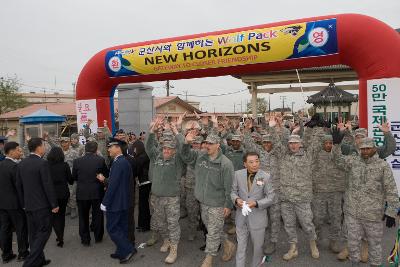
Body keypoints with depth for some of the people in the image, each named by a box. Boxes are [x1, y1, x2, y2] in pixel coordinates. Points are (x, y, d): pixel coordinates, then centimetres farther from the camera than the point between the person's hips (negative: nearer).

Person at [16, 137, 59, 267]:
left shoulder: (21, 164, 5)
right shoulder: (42, 163, -18)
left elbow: (19, 185, 10)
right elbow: (48, 185, -18)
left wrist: (23, 203, 19)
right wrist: (54, 204, -10)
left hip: (28, 205, 8)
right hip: (42, 205, -7)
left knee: (34, 233, 16)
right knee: (44, 232, 4)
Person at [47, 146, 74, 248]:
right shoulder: (65, 165, -9)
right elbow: (70, 180, -2)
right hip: (63, 194, 1)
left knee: (54, 216, 10)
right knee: (61, 215, 17)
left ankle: (60, 237, -4)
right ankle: (60, 237, 27)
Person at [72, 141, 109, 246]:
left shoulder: (77, 161, -8)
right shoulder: (100, 160, -12)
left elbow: (74, 177, 3)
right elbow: (106, 174, -2)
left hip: (82, 193, 1)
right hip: (97, 192, 0)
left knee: (83, 217, 14)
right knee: (97, 215, 16)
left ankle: (85, 239, 21)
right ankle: (98, 237, 27)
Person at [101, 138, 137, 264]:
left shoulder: (118, 163, -21)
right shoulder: (125, 162, 9)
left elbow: (113, 185, -23)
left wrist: (105, 202, -17)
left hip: (115, 202, -10)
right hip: (123, 201, 10)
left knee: (112, 228, 1)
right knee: (121, 228, 17)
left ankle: (129, 250, 4)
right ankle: (121, 252, 27)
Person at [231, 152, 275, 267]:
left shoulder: (266, 177, -12)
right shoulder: (238, 174, -6)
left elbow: (270, 198, -8)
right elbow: (233, 191, 5)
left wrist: (256, 203, -22)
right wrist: (236, 199, -16)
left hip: (257, 218, -1)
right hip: (241, 217, 1)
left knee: (257, 246, 19)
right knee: (241, 246, 14)